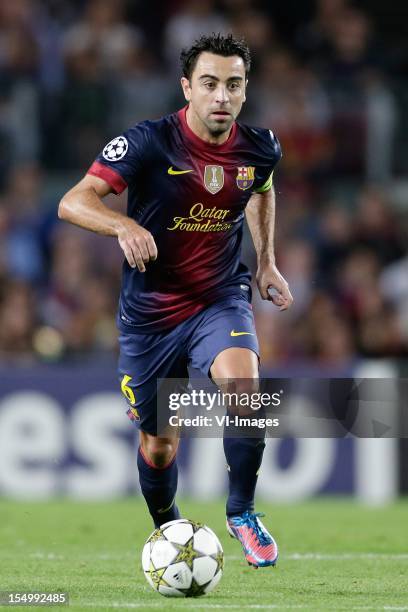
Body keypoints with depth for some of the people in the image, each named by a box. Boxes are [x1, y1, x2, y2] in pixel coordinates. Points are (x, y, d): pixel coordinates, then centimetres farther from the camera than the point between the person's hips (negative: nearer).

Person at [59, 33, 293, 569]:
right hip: (149, 312, -1)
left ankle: (242, 513, -8)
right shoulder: (149, 143, -19)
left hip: (220, 299, 1)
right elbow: (73, 202, -26)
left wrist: (267, 262, 15)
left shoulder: (260, 148, -5)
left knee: (243, 386, -29)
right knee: (159, 441, 9)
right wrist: (125, 225, -44)